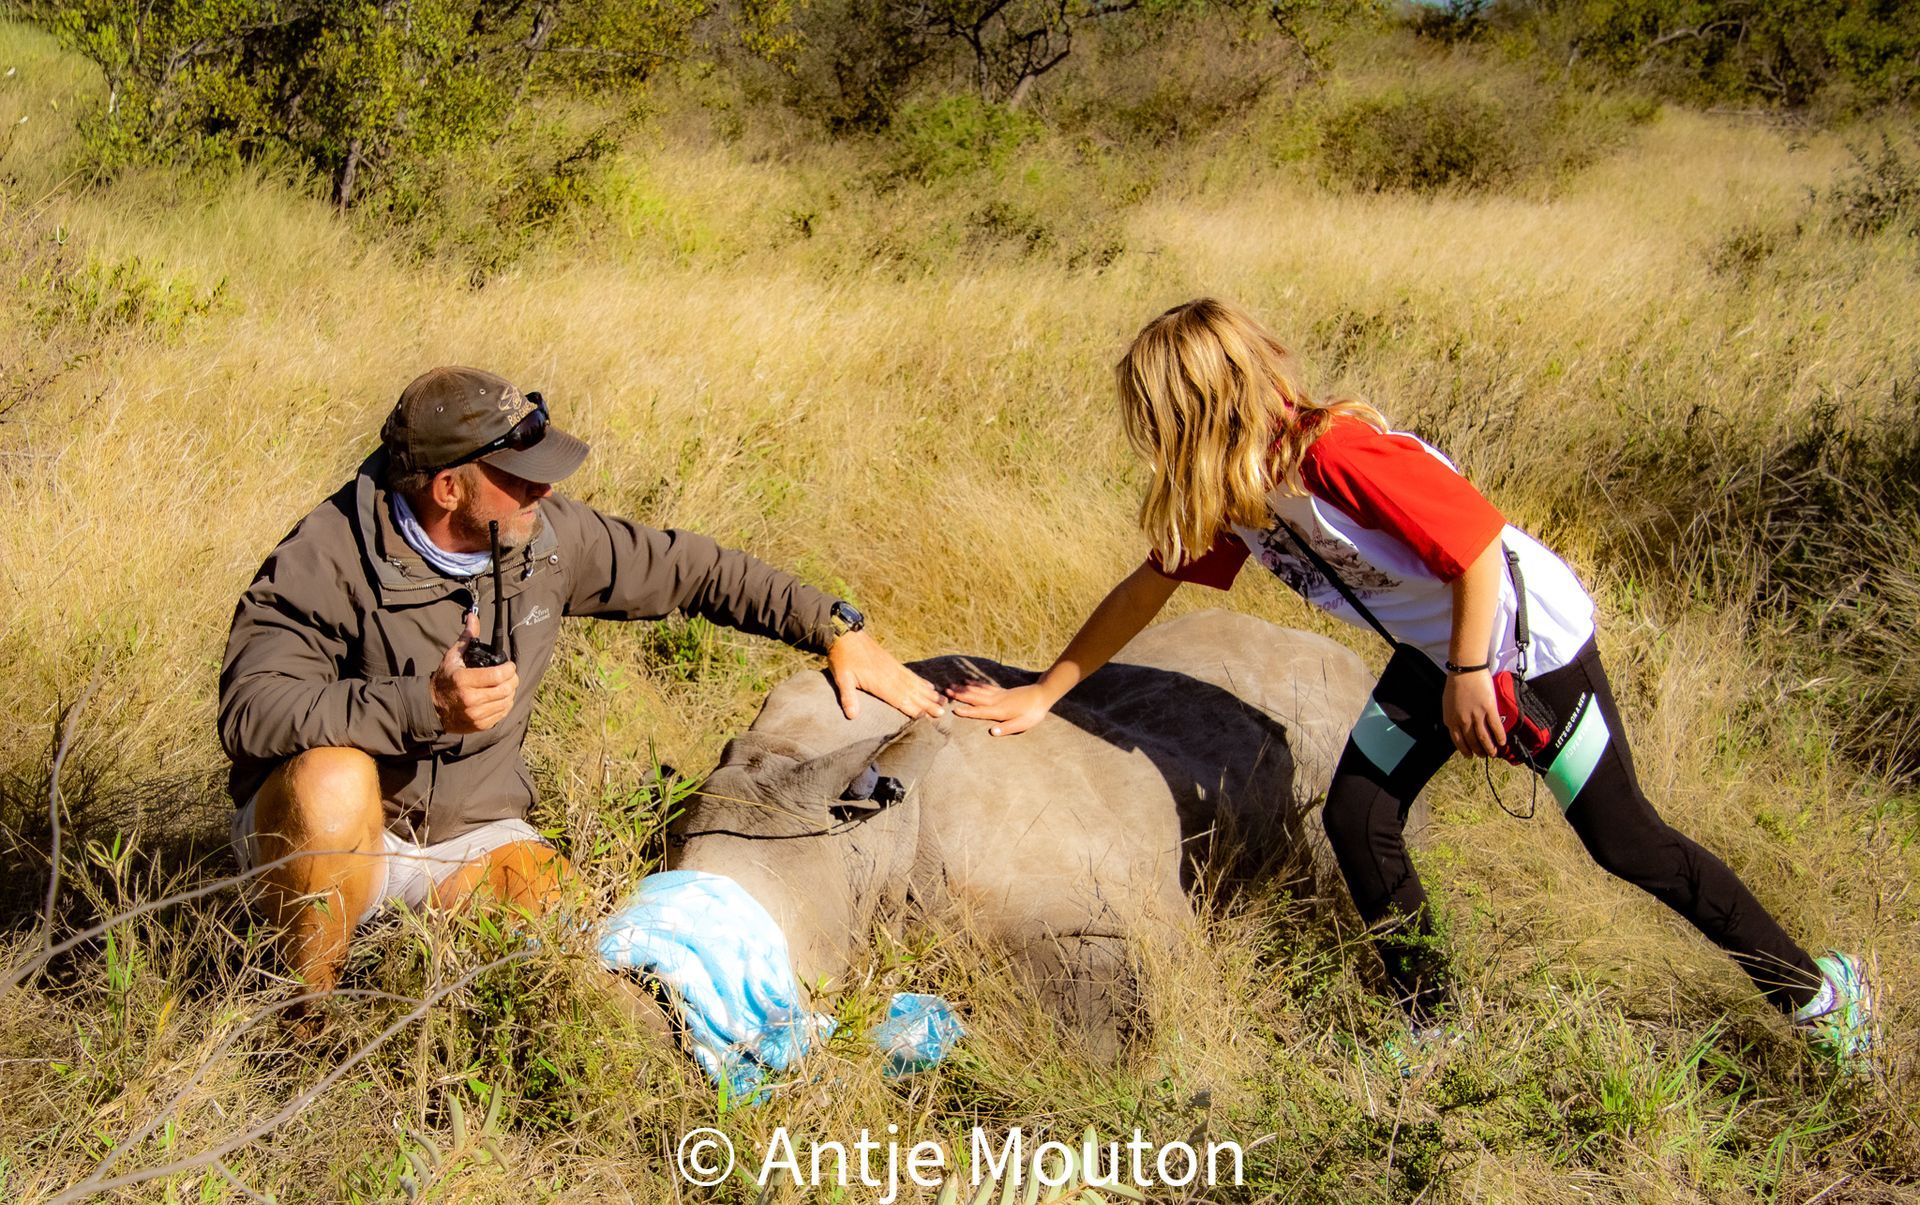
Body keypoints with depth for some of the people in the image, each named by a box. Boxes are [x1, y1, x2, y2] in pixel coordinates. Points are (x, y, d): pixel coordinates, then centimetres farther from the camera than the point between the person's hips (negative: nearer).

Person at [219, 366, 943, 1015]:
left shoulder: (544, 536, -7)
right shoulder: (330, 559, -23)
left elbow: (690, 569, 4)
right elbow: (250, 711, -35)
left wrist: (838, 630, 0)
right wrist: (427, 705, -45)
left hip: (470, 834, 4)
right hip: (333, 831, -4)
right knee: (334, 778, -38)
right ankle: (307, 1015, -14)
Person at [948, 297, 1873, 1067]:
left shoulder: (1343, 456, -33)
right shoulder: (1231, 493, -6)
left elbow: (1479, 546, -29)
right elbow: (1150, 586, 3)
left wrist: (1469, 677, -21)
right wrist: (1042, 695, 6)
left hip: (1528, 638, -8)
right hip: (1432, 648, 8)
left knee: (1625, 842, 0)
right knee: (1357, 817, -2)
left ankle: (1814, 992, 17)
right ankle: (1429, 1025, 15)